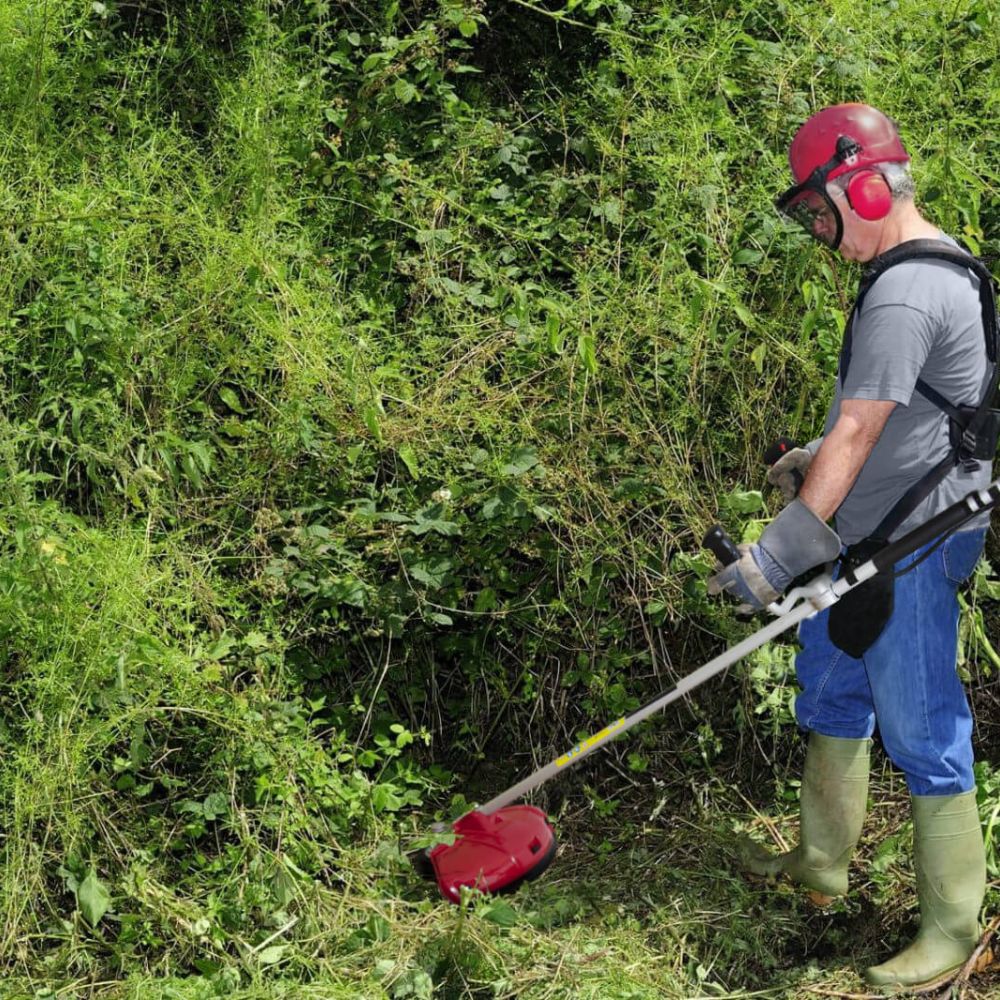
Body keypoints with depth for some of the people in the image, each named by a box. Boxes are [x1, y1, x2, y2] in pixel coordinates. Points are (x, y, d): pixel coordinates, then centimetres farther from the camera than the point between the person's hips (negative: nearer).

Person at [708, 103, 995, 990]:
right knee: (832, 698, 21)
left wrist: (776, 556, -25)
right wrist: (816, 456, 25)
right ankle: (821, 865, 37)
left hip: (911, 551, -11)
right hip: (867, 543, 11)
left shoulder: (905, 295, -22)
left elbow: (856, 437, -25)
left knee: (923, 735, -2)